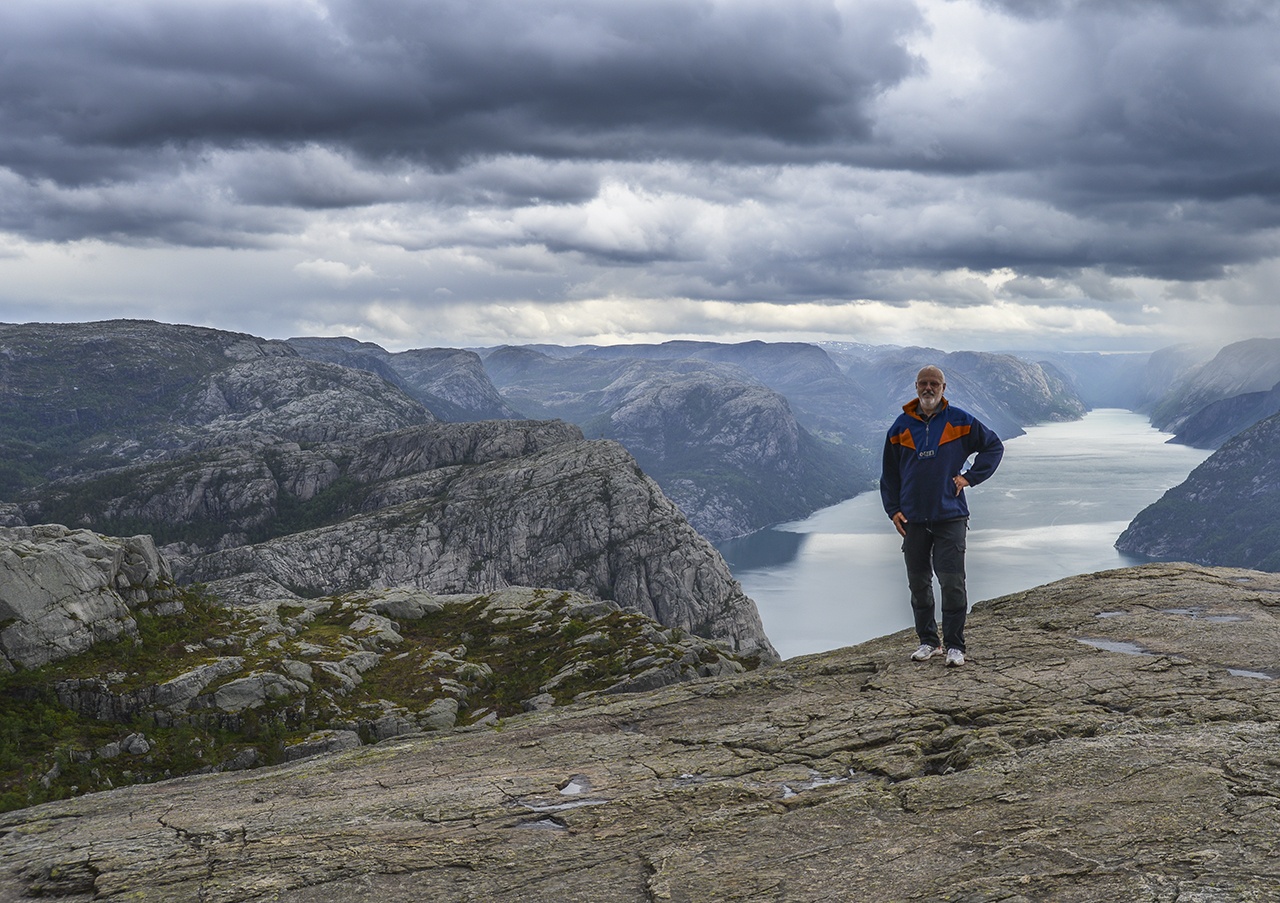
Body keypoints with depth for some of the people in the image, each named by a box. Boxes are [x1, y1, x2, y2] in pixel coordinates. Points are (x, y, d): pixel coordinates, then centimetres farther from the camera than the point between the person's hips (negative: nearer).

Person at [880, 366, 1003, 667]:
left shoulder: (960, 421, 3)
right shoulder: (901, 426, 8)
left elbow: (994, 446, 14)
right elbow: (889, 472, 16)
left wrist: (970, 477, 3)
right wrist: (893, 509, 6)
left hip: (950, 516, -2)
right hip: (913, 518, 3)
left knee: (952, 582, -7)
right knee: (918, 583, 7)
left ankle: (954, 645, 1)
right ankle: (928, 641, 19)